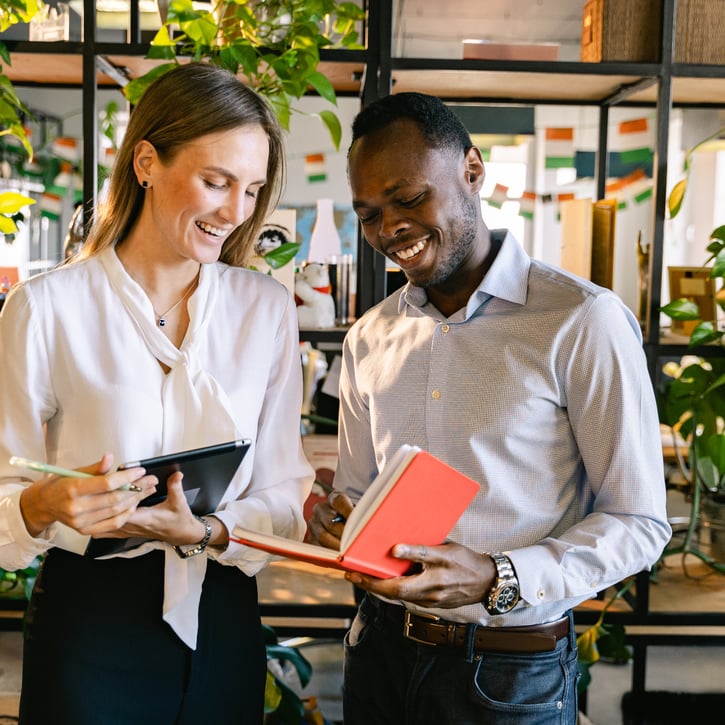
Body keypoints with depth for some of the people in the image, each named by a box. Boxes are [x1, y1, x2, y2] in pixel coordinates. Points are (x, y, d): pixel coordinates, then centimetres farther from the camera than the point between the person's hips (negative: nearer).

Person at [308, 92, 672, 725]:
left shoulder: (583, 323, -14)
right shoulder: (368, 339, 5)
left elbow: (639, 523, -13)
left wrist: (499, 581, -25)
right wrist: (338, 521, -10)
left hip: (510, 671, -5)